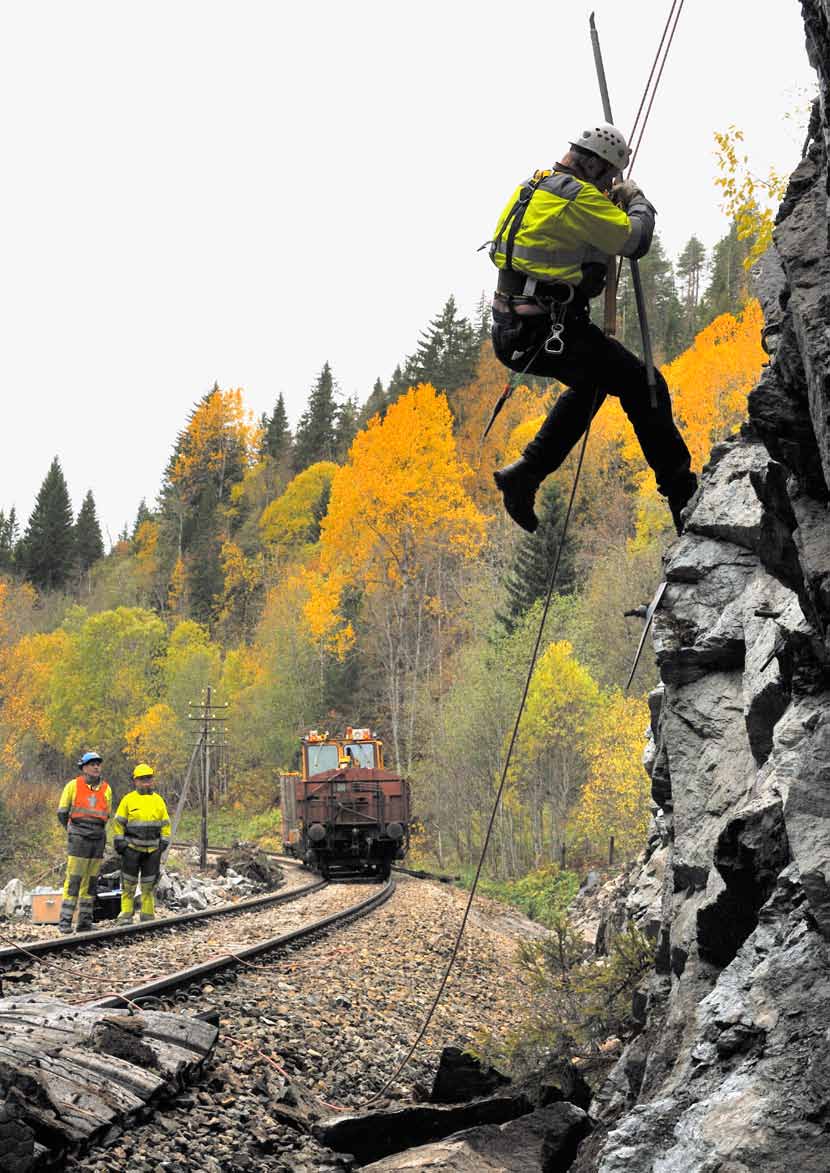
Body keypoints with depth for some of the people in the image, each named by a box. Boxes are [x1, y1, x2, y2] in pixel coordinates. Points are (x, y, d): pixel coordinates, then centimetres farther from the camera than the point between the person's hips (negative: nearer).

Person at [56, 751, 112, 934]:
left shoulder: (106, 789, 9)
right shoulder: (73, 786, -1)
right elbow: (62, 812, 6)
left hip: (98, 839, 4)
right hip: (78, 839, -4)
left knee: (91, 882, 6)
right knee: (73, 880, -9)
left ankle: (85, 921, 11)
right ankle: (65, 920, -7)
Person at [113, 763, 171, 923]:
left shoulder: (159, 800, 11)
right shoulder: (128, 799, 2)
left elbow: (165, 824, 15)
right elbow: (118, 823, 3)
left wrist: (164, 842, 5)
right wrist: (119, 841, -4)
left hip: (153, 849, 2)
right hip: (132, 848, -2)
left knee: (149, 884, 7)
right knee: (128, 883, -1)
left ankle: (148, 915, 13)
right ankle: (126, 915, 2)